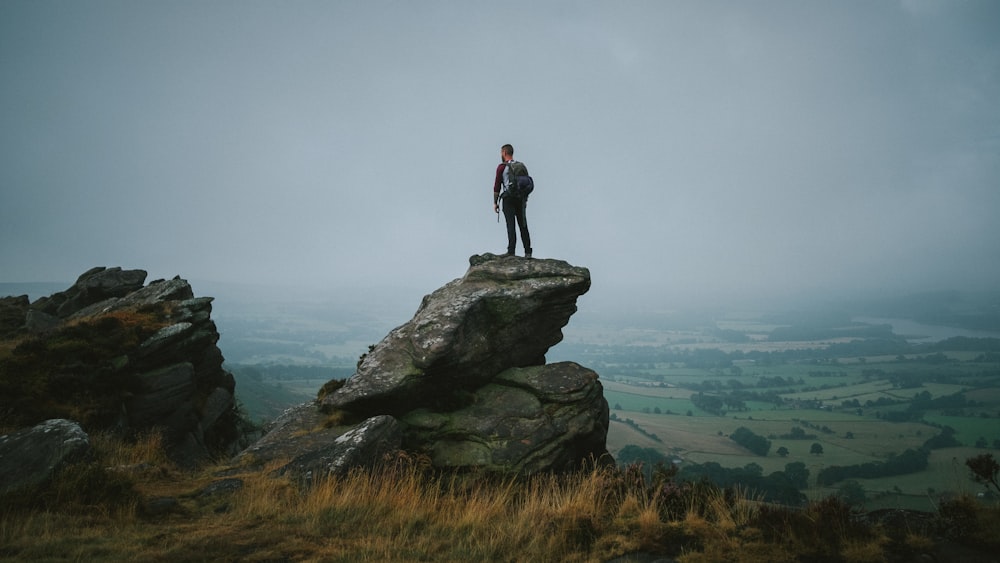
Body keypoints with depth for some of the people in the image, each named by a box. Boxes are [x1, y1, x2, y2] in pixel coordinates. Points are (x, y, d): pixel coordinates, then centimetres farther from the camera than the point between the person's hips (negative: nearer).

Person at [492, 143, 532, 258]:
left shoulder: (502, 167, -4)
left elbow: (497, 185, -6)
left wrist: (495, 202, -2)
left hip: (508, 198, -4)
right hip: (521, 199, 4)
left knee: (511, 225, -5)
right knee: (523, 225, 7)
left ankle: (511, 252, -9)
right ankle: (528, 252, 6)